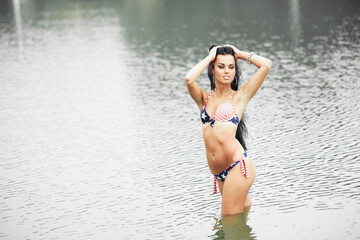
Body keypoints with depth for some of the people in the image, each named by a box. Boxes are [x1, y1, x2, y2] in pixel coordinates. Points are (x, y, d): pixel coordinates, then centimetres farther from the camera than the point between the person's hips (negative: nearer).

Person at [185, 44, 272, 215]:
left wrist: (239, 54, 9)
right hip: (219, 173, 4)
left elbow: (266, 65, -3)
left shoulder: (239, 96, 4)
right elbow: (189, 79, -8)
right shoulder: (204, 98, 13)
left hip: (237, 166, -4)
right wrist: (210, 57, 5)